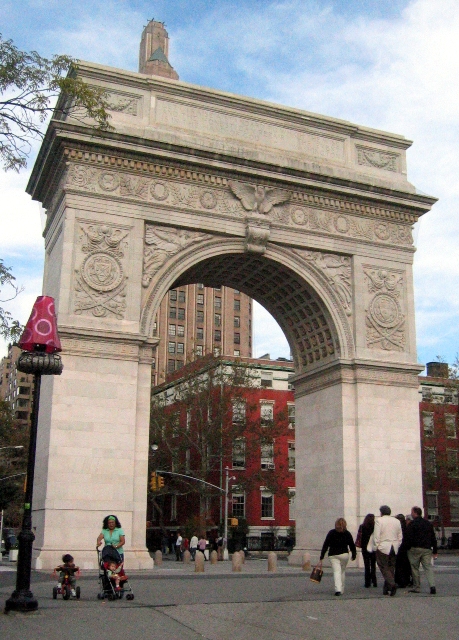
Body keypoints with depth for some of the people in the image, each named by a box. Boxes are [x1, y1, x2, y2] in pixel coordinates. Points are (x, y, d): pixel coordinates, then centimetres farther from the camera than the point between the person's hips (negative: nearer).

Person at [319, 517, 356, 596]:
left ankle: (338, 589, -24)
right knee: (342, 571, 17)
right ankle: (341, 590, 22)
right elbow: (352, 545, 7)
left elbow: (325, 545, -3)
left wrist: (321, 557, 0)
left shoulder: (331, 533, -2)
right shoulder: (347, 533, 2)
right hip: (344, 554, 2)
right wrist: (354, 554, 23)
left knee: (336, 571, -6)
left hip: (333, 555, -2)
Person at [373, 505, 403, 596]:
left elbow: (376, 535, -10)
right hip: (394, 548, 5)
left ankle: (392, 584, -23)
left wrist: (377, 546, -2)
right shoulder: (397, 521, 9)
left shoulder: (379, 520, -6)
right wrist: (396, 546, 17)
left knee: (384, 568, -2)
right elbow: (400, 536, 11)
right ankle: (386, 589, 12)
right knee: (391, 568, 10)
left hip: (383, 547, -5)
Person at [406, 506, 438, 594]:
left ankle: (416, 587, 8)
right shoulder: (428, 523, 13)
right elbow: (433, 538, 15)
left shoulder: (412, 524, -7)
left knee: (415, 568, 6)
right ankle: (432, 585, -15)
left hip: (415, 549, -5)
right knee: (428, 567, 1)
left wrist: (408, 548, -1)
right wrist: (435, 551, 19)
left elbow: (409, 538, -12)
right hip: (427, 549, 5)